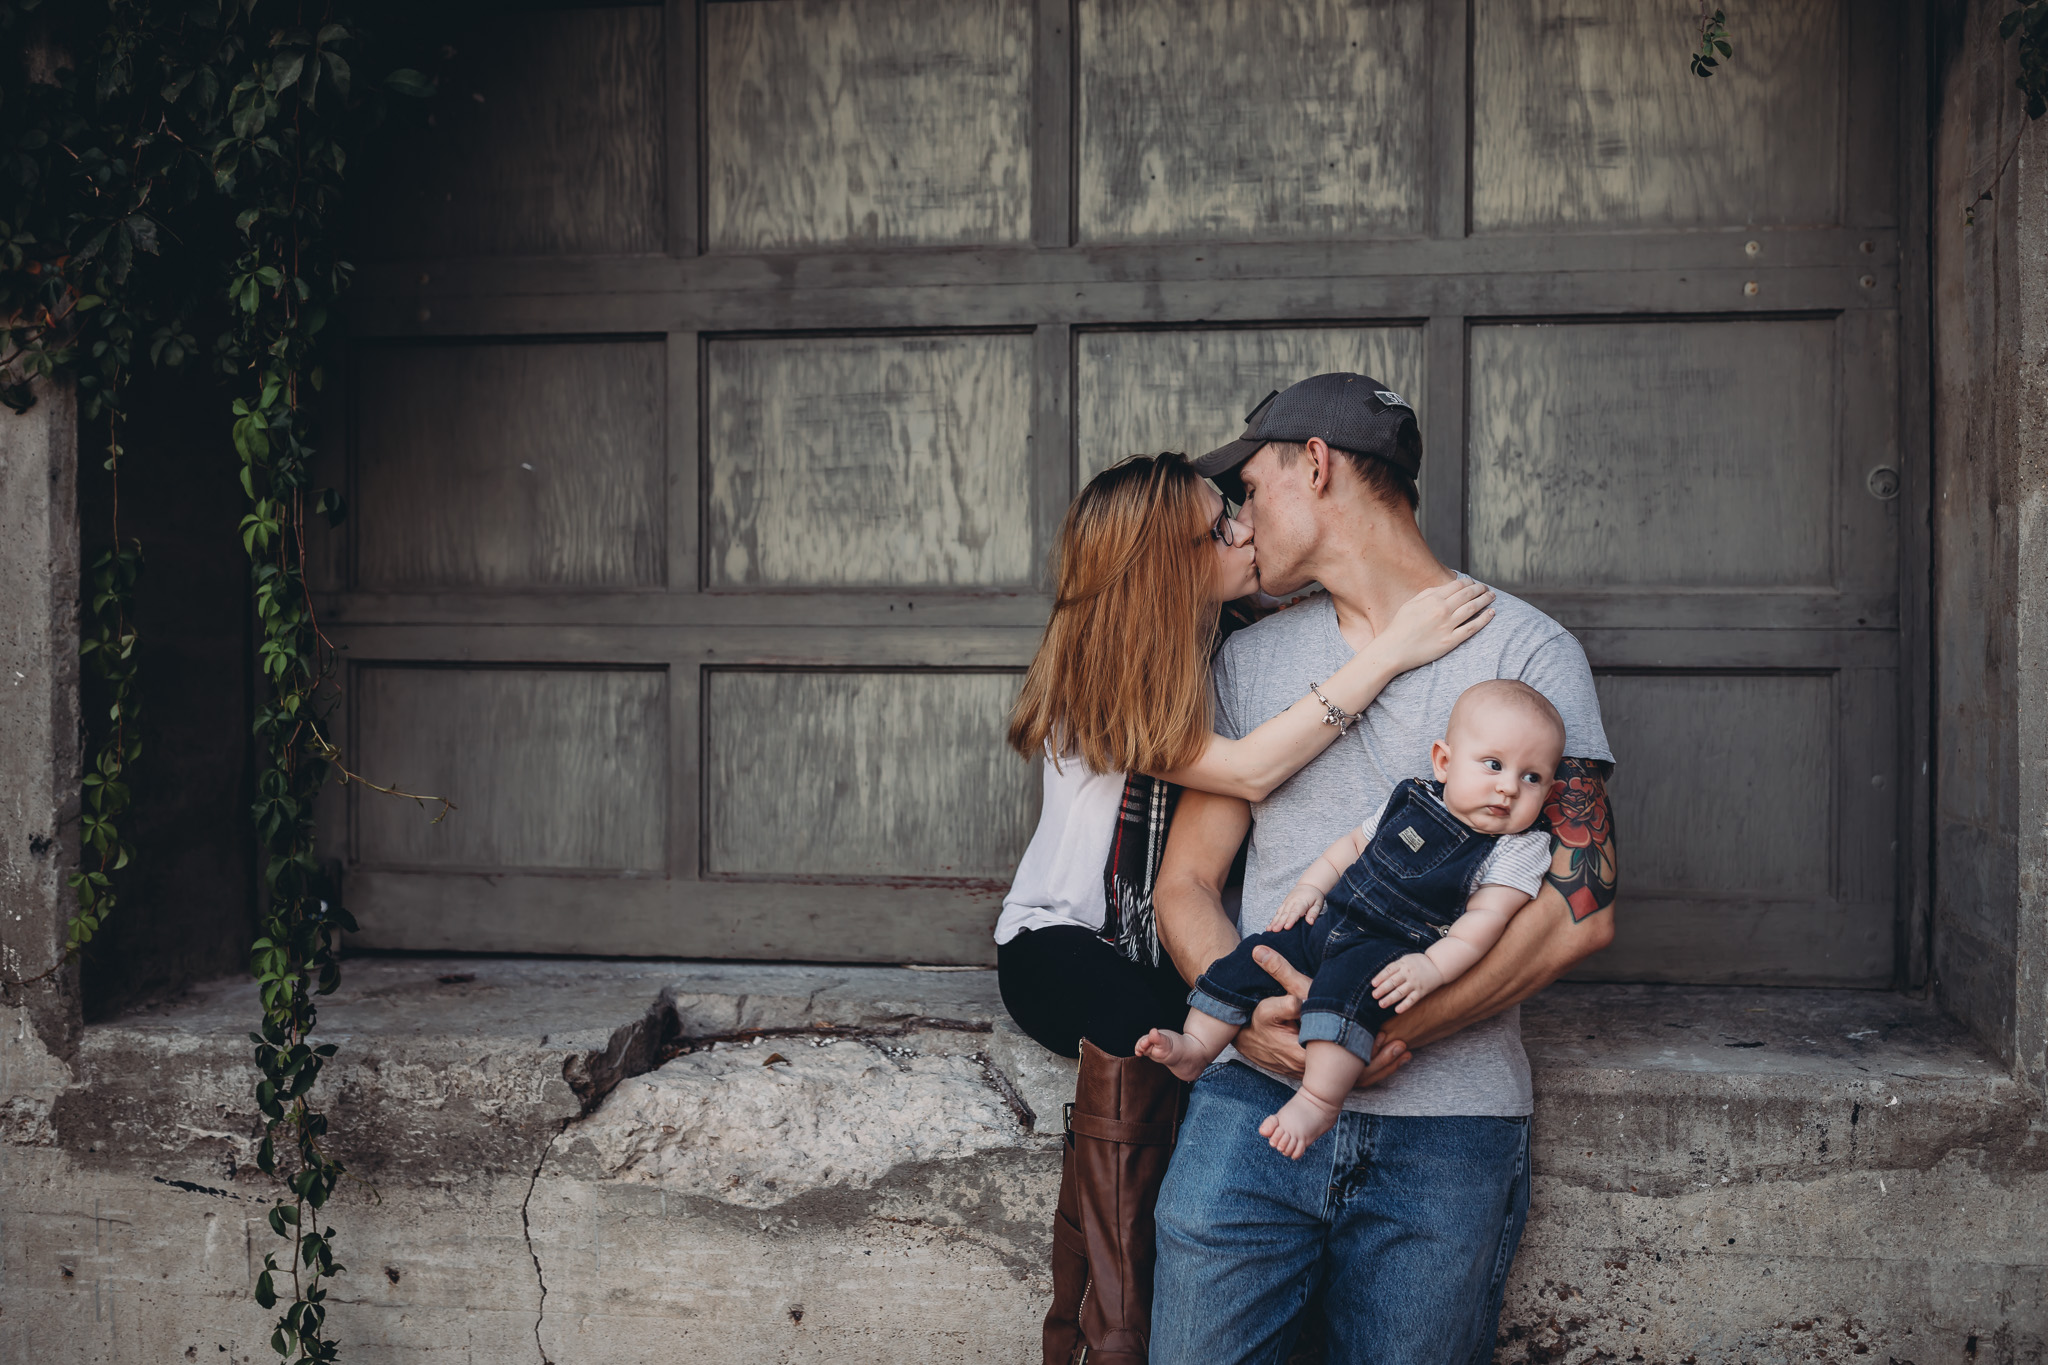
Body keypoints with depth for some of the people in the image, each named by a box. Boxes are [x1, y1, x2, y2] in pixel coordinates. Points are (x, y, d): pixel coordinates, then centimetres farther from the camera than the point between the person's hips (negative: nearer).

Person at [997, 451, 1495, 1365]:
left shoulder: (1227, 653, 6)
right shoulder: (1094, 677, -15)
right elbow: (1249, 771, -28)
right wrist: (1388, 651, -29)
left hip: (1165, 946, 6)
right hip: (1055, 942, -6)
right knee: (1131, 1018, -35)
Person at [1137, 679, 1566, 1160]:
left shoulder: (1520, 849, -5)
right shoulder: (1412, 801, 10)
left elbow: (1487, 917, -15)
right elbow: (1355, 842, 23)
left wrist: (1434, 966, -28)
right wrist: (1310, 886, 12)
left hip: (1392, 956, -7)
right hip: (1331, 926, 7)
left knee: (1350, 979, -34)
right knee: (1252, 957, 1)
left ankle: (1318, 1101, -36)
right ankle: (1195, 1046, 9)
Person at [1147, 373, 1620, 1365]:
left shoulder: (1527, 651, 2)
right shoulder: (1248, 662, 15)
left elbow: (1579, 908, -7)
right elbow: (1185, 882, 11)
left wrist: (1389, 1031, -16)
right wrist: (1242, 1007, -11)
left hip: (1447, 1127, -2)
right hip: (1254, 1099, 3)